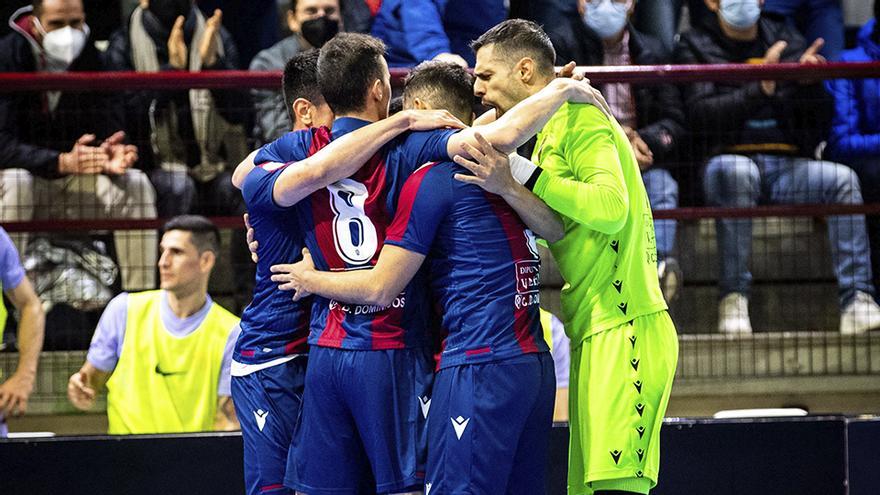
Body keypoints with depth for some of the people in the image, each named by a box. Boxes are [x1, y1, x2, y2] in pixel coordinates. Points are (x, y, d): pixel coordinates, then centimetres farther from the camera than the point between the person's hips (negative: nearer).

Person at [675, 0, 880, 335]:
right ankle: (733, 298, -36)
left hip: (787, 167, 3)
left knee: (842, 179, -25)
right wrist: (760, 89, -21)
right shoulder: (694, 47, 9)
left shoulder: (786, 40, 18)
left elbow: (821, 119, 12)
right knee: (734, 170, -37)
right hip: (730, 158, -3)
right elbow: (701, 115, -9)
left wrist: (810, 82, -10)